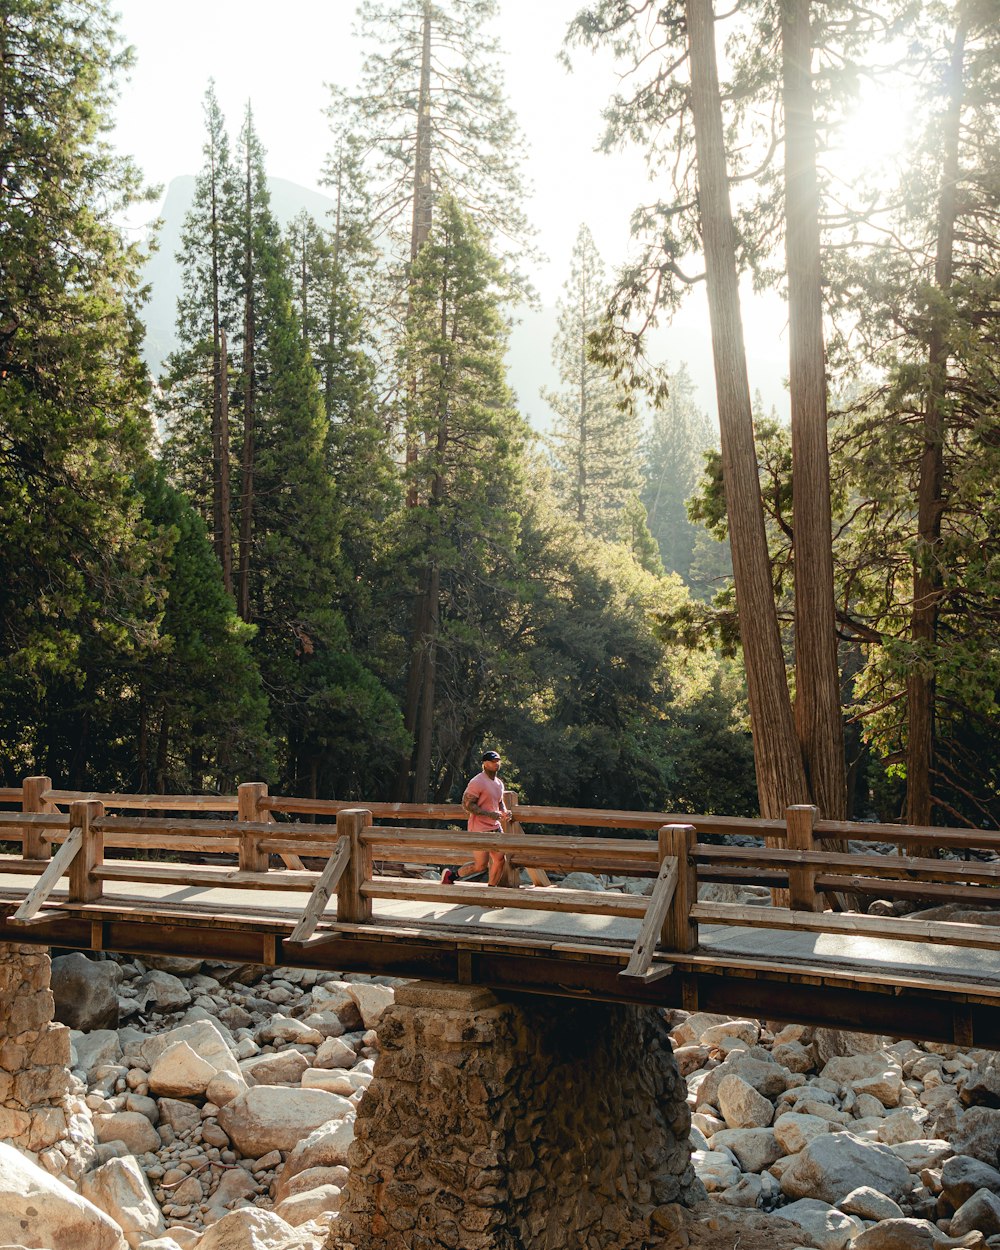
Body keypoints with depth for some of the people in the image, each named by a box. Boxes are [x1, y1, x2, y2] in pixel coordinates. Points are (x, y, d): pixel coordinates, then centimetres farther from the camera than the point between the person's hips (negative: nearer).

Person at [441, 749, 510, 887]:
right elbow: (466, 803, -19)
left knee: (501, 860, 2)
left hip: (496, 827, 8)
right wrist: (490, 814, -23)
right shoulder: (477, 782, -15)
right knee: (481, 865, -6)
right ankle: (450, 876, 13)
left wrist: (504, 812, 3)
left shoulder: (499, 783, 13)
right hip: (480, 829, -8)